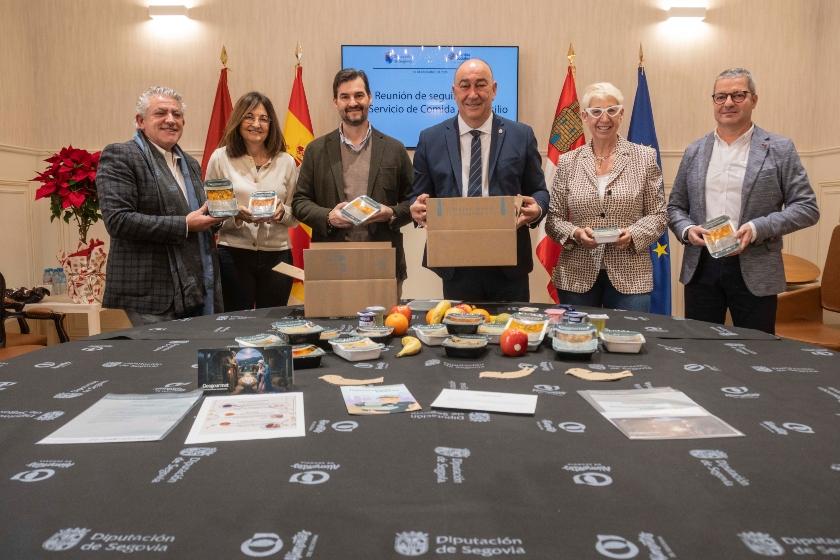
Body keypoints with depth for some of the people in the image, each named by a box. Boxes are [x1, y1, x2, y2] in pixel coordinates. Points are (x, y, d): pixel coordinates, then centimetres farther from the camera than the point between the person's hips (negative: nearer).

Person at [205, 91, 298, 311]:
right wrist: (237, 215, -16)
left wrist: (282, 213, -12)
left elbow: (295, 217, 9)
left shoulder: (286, 161, 6)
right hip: (233, 254, -1)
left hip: (277, 255, 2)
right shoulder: (220, 157, 2)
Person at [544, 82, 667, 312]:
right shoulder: (568, 162, 6)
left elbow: (658, 215, 4)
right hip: (576, 277, 1)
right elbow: (553, 219, 6)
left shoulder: (645, 157, 4)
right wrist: (575, 233, -12)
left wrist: (633, 234, -14)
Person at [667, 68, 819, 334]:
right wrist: (686, 229, -8)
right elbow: (675, 206, 14)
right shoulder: (694, 152, 10)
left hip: (754, 273, -2)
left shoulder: (779, 149, 2)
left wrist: (758, 229, -16)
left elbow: (807, 207, -2)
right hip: (700, 269, 2)